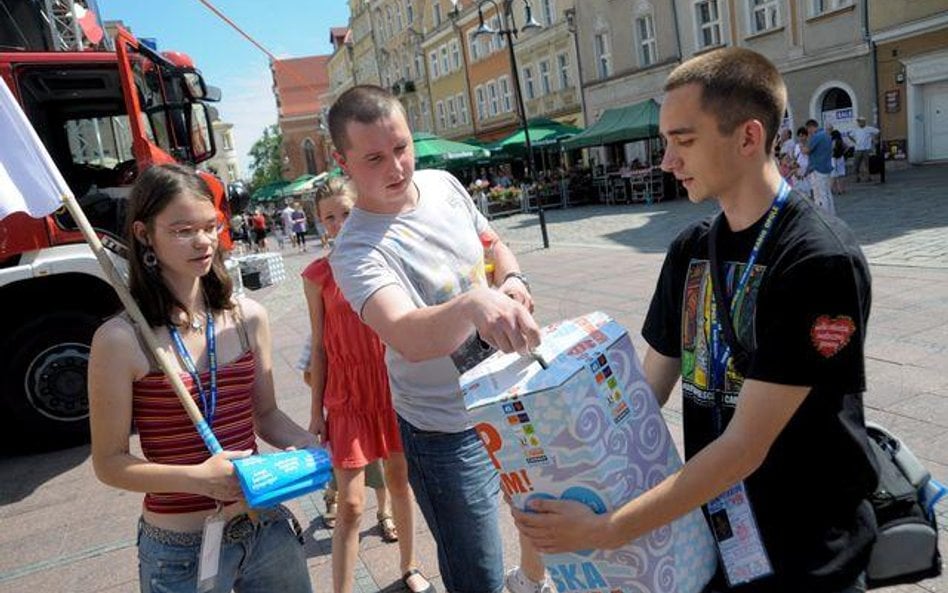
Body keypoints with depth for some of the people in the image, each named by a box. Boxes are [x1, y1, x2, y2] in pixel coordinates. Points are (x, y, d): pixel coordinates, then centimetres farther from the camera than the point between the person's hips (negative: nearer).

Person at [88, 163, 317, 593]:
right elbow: (109, 462, -9)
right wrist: (199, 478, -22)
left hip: (267, 528, 4)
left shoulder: (248, 317, -3)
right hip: (180, 550, -3)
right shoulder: (121, 339, -14)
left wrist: (308, 445, -11)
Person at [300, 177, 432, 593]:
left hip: (395, 387, 2)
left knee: (400, 481, 18)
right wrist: (316, 412, 2)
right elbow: (319, 346, 0)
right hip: (348, 396, -2)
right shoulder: (317, 275, -5)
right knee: (350, 503, -2)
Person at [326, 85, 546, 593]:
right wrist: (473, 304, -60)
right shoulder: (357, 251, -24)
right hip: (448, 433, -6)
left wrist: (513, 280, -7)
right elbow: (409, 339, -41)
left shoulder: (443, 184, -3)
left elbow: (493, 244, 14)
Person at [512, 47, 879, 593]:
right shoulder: (691, 249, -2)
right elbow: (650, 389, 2)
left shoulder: (820, 260, -23)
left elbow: (745, 446, -25)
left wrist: (607, 530, -24)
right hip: (711, 523, 6)